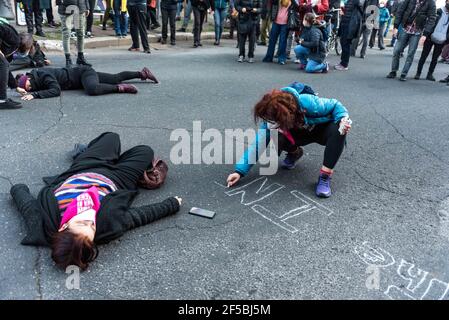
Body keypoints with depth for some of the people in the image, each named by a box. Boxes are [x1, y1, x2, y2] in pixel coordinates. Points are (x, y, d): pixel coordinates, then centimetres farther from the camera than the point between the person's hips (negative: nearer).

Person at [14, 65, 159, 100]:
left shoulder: (44, 76, -28)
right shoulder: (34, 75, -5)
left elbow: (56, 90, -38)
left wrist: (34, 94, -38)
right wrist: (23, 91, -15)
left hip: (83, 72, -8)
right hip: (81, 74, 8)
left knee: (92, 89, -43)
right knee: (117, 78, 14)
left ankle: (120, 88, -25)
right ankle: (142, 73, 25)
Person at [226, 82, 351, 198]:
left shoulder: (308, 103, -39)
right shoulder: (271, 119, -28)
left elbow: (335, 105, -21)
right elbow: (258, 144, -25)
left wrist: (343, 118, -42)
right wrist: (240, 171, -31)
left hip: (321, 129, -2)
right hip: (300, 132, 2)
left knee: (338, 130, -37)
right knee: (276, 140, -30)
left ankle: (325, 176, -24)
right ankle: (294, 153, 8)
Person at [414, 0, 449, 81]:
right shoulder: (438, 11, 2)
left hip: (441, 41, 2)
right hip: (430, 38, -2)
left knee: (435, 58, 8)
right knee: (424, 56, 1)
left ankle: (430, 74, 16)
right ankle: (418, 73, 8)